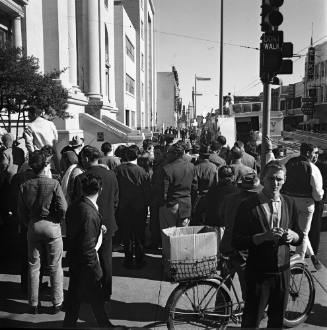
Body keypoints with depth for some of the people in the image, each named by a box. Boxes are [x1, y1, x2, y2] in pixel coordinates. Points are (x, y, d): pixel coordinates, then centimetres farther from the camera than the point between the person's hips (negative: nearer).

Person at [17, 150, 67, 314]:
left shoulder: (24, 186, -5)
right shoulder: (53, 183, -15)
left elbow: (21, 213, 0)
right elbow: (63, 209, -17)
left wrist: (28, 224, 15)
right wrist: (57, 220, 2)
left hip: (33, 227, 3)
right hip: (52, 227, -3)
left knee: (33, 266, 16)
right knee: (55, 267, 10)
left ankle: (33, 304, 26)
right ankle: (57, 303, 19)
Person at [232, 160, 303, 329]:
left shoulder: (289, 204, 3)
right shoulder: (248, 206, -12)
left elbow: (300, 236, 12)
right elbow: (237, 243, -15)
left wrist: (293, 236, -11)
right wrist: (264, 236, -27)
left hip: (282, 271, 5)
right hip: (257, 273, -4)